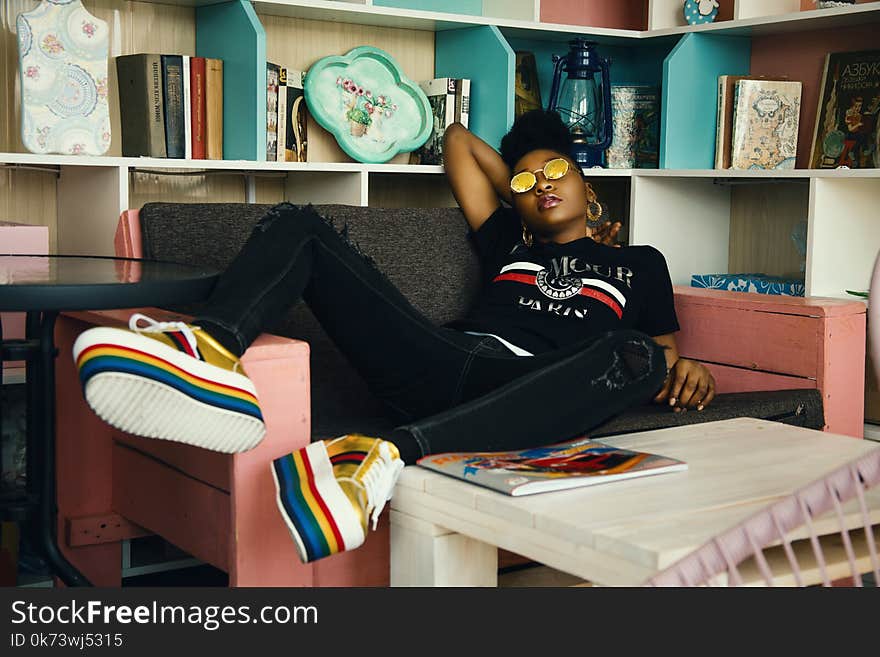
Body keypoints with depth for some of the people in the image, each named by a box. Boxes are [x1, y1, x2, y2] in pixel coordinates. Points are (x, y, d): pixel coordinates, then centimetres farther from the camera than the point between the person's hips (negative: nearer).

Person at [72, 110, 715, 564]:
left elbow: (663, 346, 23)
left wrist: (684, 368, 1)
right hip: (440, 360, 4)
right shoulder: (510, 243, 35)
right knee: (296, 223, -4)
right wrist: (525, 190, 44)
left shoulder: (636, 263, 30)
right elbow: (459, 139, 43)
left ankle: (390, 454, -54)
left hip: (526, 392, -3)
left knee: (635, 353, -38)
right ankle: (213, 349, -41)